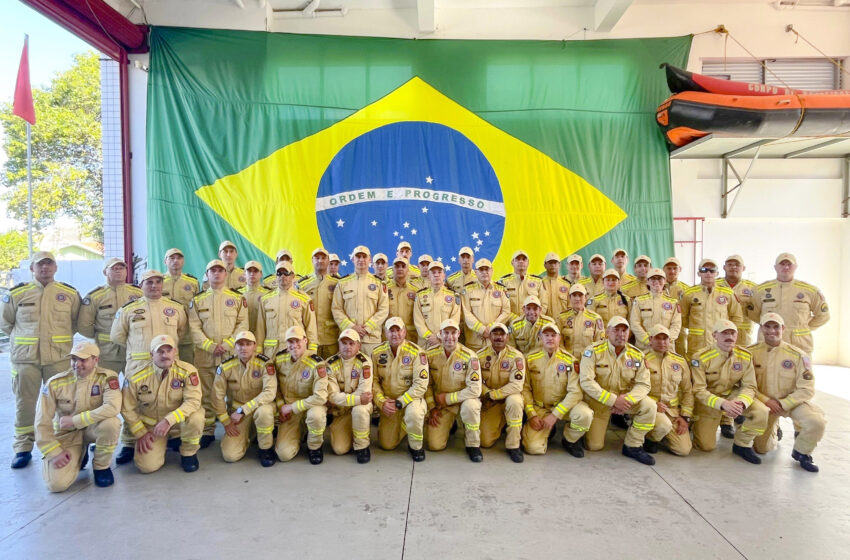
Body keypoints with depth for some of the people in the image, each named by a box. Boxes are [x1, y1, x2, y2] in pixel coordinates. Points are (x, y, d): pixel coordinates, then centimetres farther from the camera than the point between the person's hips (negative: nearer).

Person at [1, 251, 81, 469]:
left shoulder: (70, 293, 3)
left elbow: (77, 321, 13)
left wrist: (60, 337, 6)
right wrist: (24, 338, 8)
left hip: (59, 357, 0)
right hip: (24, 357, 1)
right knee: (24, 403, 7)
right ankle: (23, 449, 19)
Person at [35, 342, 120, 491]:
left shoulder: (107, 377, -16)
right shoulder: (55, 383, -10)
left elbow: (113, 407, -32)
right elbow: (42, 422, -6)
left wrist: (74, 420, -27)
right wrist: (54, 452, -12)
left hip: (93, 428, -1)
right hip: (66, 434, 1)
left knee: (111, 423, -36)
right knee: (57, 484, -18)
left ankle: (101, 466, -7)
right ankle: (79, 455, 17)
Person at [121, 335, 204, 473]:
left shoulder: (187, 371, -19)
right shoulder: (135, 377, -14)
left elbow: (193, 401, -26)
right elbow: (127, 409, -3)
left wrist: (169, 420, -36)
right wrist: (141, 433, -6)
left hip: (179, 422, -1)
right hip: (151, 426, 1)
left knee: (195, 417, -34)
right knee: (147, 466, -16)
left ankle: (189, 453, -3)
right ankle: (165, 443, 20)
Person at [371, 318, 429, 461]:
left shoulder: (416, 352, -15)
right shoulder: (377, 353, -4)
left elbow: (421, 385, -18)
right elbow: (373, 381, -2)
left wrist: (399, 403, -21)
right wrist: (382, 402, -17)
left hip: (411, 398, -3)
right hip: (388, 404, 4)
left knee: (414, 413, -38)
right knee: (386, 445, 3)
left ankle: (416, 447, -9)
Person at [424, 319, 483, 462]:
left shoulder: (469, 356, -18)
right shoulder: (430, 355, -7)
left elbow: (475, 390, -23)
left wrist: (447, 398, -19)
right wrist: (432, 408, -4)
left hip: (464, 400, -2)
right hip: (441, 405, 2)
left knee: (470, 405, -39)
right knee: (435, 445, -10)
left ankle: (473, 445, -11)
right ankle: (448, 426, 26)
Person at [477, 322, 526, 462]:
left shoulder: (516, 356, -14)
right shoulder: (481, 355, -5)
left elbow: (516, 385, -22)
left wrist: (492, 394, -22)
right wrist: (488, 395, -20)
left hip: (509, 396, -2)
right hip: (489, 403, 2)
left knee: (514, 401, -39)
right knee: (485, 442, -7)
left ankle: (513, 446, -19)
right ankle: (500, 425, 29)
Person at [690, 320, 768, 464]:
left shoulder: (745, 356, -9)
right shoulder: (701, 358, -21)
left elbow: (749, 386, -8)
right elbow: (698, 390, -21)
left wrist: (741, 402, -30)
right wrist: (722, 404, -37)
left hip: (733, 394, 4)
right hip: (709, 400, -3)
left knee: (761, 412, -25)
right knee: (706, 446, -5)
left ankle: (742, 445, 1)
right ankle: (697, 425, 31)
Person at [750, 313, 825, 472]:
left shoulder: (797, 355, -12)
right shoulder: (751, 352, -10)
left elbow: (806, 389, -11)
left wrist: (783, 404, -18)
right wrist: (766, 401, -18)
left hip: (792, 400, 0)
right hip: (764, 403, 1)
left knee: (817, 422, -30)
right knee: (762, 448, 0)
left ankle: (801, 452, 1)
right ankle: (772, 427, 37)